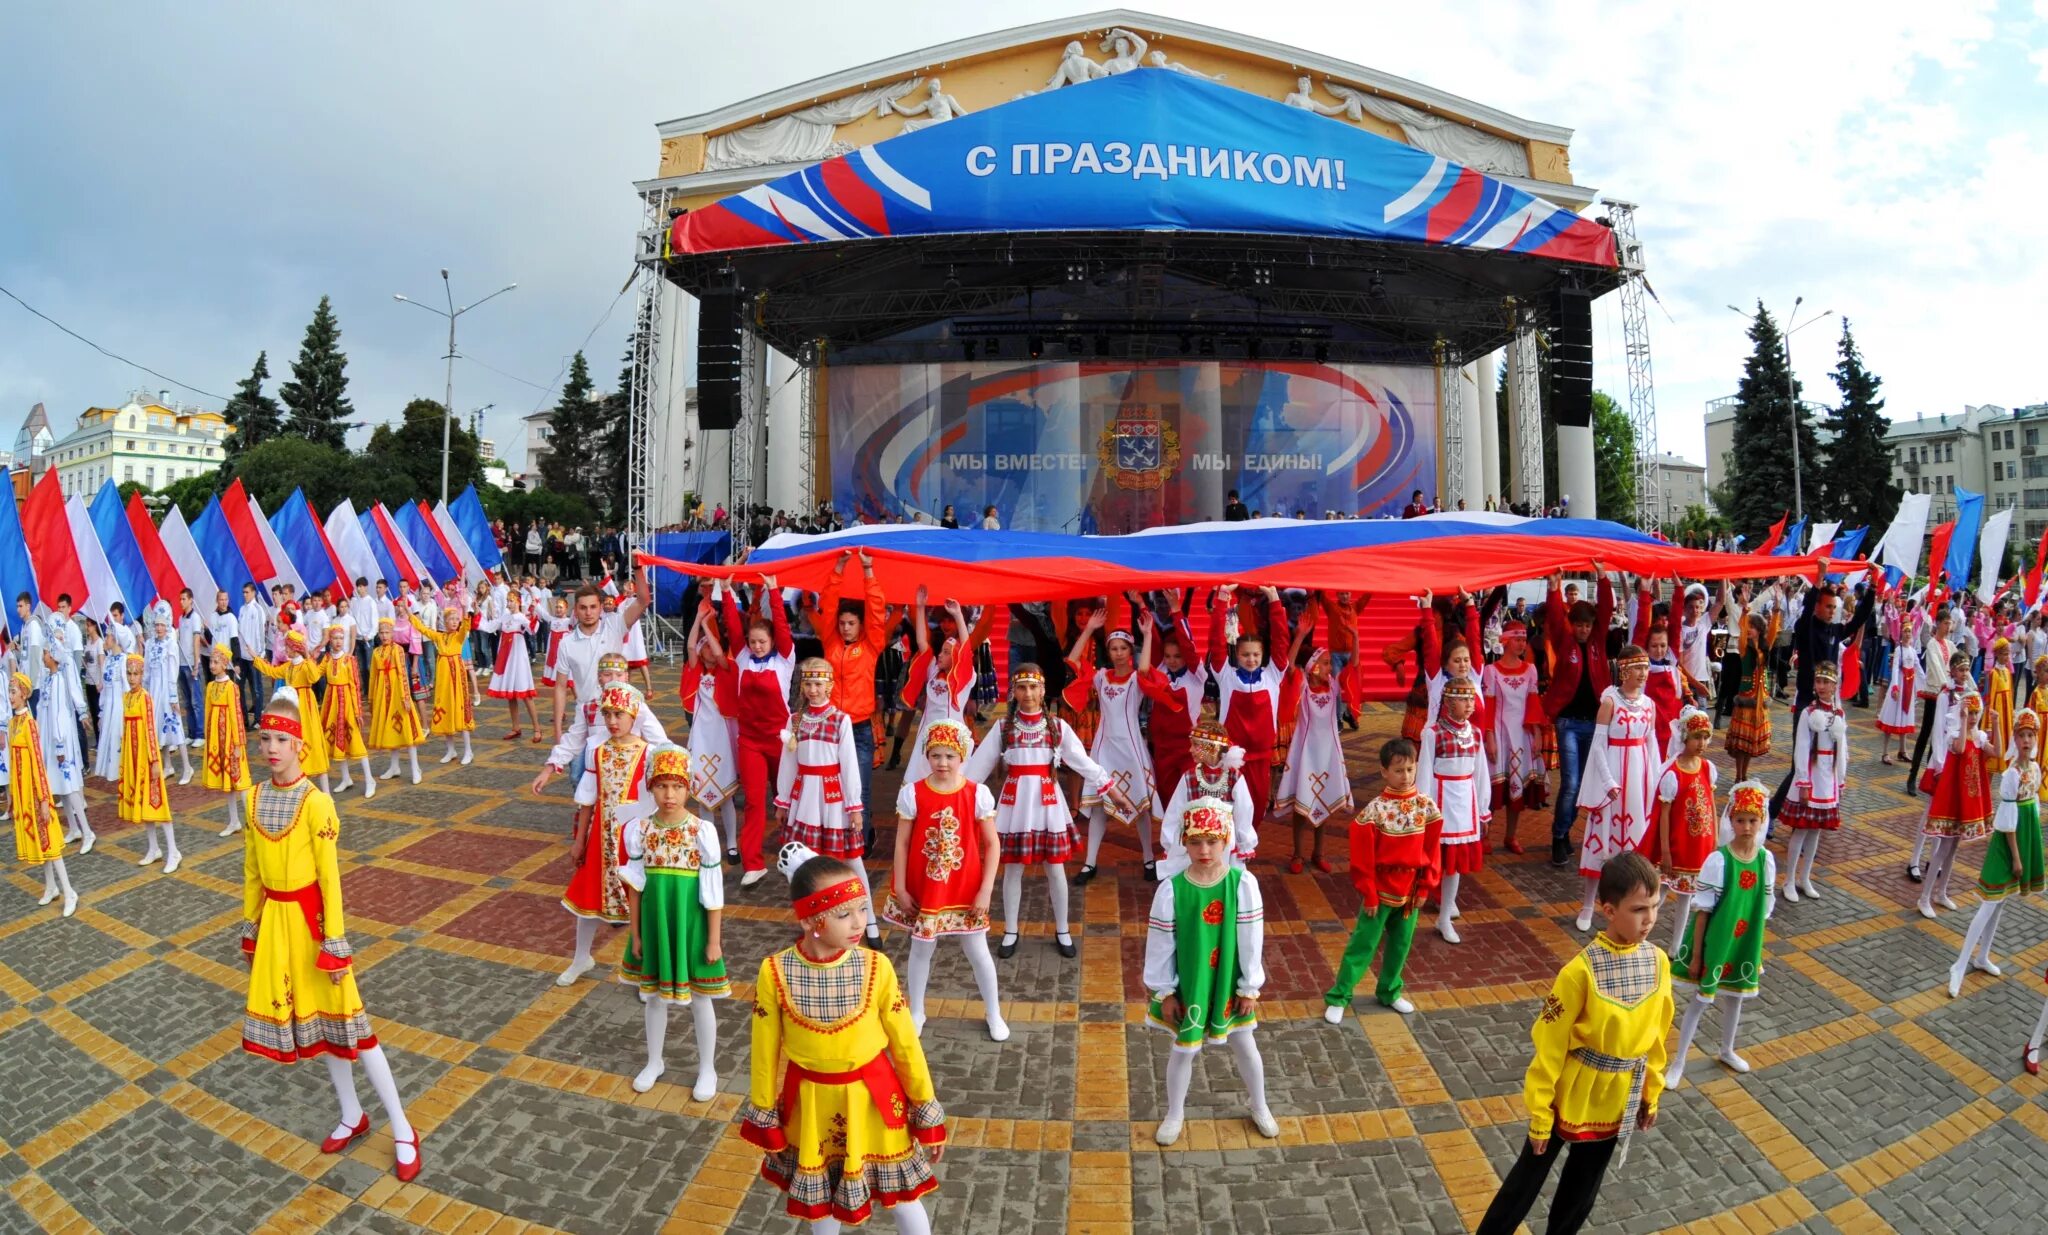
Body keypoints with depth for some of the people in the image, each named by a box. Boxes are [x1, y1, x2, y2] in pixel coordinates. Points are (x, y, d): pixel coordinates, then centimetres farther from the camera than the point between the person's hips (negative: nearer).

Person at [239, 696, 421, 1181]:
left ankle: (402, 1129, 7)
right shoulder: (253, 799, 1)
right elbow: (251, 870, 11)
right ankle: (352, 1115, 31)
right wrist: (250, 926, 14)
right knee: (313, 1019, 15)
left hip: (310, 918, -6)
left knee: (342, 1018, -2)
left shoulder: (316, 803, -18)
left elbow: (330, 877, -16)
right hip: (274, 918, 6)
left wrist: (335, 942, -15)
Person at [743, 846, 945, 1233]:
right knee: (818, 1196, 23)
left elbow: (905, 1041, -9)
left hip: (870, 1098, 0)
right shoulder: (774, 973, -20)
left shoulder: (875, 968, -19)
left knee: (901, 1194, 15)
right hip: (810, 1102, 1)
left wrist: (927, 1111, -2)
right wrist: (764, 1114, 5)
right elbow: (765, 1050, -6)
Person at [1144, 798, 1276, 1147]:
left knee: (1244, 1045, 19)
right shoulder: (1171, 889, -19)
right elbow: (1160, 944, -9)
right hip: (1187, 985, -1)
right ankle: (1175, 1114, 40)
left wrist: (1250, 988, -3)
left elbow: (1251, 940, -8)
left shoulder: (1243, 884, -17)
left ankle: (1260, 1108, 45)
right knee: (1183, 1050, 15)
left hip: (1229, 983, 1)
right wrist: (1164, 992, -4)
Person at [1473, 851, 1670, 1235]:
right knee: (1529, 1176, 10)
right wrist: (1540, 1112, -13)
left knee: (1583, 1187, 21)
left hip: (1620, 1100, 4)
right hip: (1571, 1095, -4)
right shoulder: (1583, 969, -25)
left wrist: (1651, 1092, 13)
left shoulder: (1658, 962, -8)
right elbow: (1549, 1045, -18)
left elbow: (1657, 1035, 7)